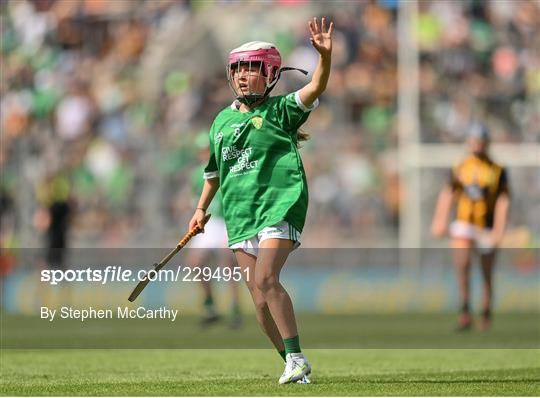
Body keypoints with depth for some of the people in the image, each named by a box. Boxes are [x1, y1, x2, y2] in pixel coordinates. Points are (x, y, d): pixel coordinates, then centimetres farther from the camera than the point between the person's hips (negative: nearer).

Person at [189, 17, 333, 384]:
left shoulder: (280, 110, -1)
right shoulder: (222, 121, 15)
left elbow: (316, 88, -18)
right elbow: (215, 170, 28)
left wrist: (325, 55, -34)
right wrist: (201, 208, 25)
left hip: (279, 206, -6)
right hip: (239, 214, 6)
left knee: (265, 279, -23)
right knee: (260, 298, 1)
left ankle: (296, 357, -18)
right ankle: (293, 365, 12)